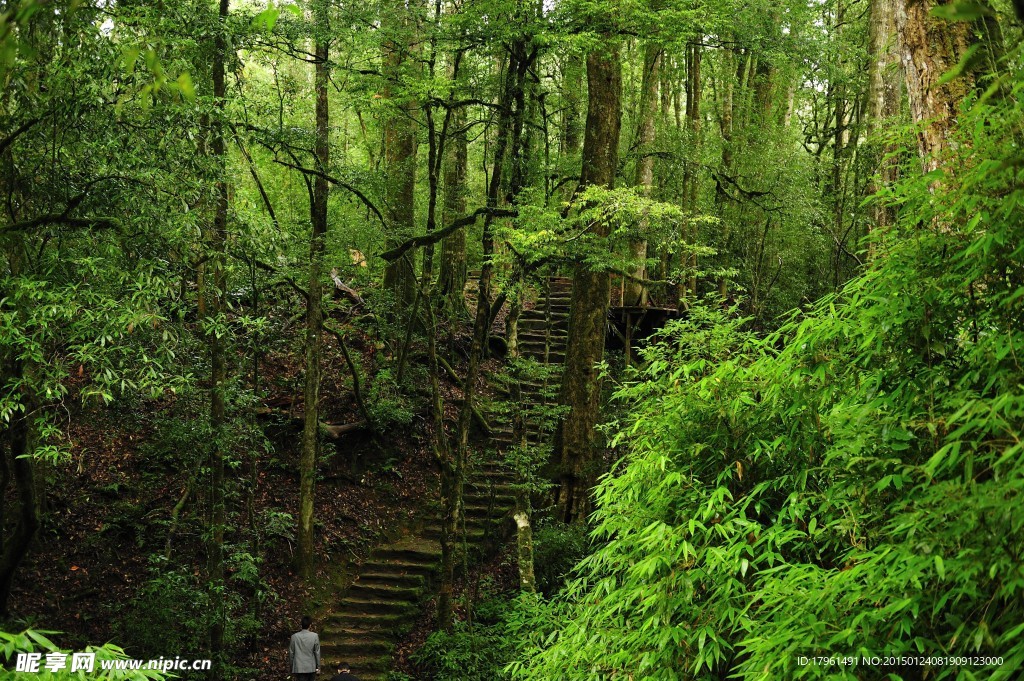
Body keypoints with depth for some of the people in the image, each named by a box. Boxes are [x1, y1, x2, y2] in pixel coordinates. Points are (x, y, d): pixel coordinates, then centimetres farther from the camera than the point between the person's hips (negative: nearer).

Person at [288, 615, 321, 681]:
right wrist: (318, 667, 8)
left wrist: (292, 666, 13)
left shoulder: (294, 637, -5)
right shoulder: (314, 636, -7)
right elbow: (317, 652, -2)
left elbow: (291, 652, 1)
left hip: (299, 668, 0)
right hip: (311, 668, 0)